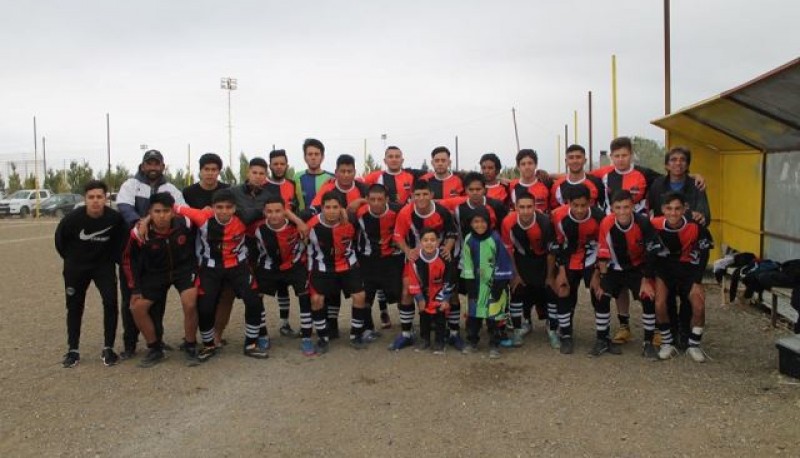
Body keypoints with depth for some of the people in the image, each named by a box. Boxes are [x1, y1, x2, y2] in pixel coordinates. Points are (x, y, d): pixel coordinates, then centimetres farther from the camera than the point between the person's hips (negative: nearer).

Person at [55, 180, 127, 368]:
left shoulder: (115, 218, -22)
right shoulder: (73, 218, -22)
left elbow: (121, 239, 0)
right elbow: (60, 239, 0)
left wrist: (112, 258, 3)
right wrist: (70, 259, 7)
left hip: (103, 264, 0)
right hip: (76, 266, 1)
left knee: (111, 302, -13)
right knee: (74, 307, 8)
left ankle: (108, 349, 1)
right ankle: (73, 350, 23)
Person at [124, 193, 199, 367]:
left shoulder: (185, 224, -24)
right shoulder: (139, 233, -21)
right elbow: (129, 260, -5)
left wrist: (195, 266, 0)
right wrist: (135, 289, -4)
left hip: (184, 269, -2)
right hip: (156, 273, 2)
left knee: (190, 305, -22)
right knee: (137, 307, -7)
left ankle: (190, 346, 1)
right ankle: (155, 349, 11)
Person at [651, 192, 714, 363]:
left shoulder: (696, 228, -21)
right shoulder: (655, 225, -21)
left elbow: (702, 256, -6)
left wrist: (697, 282, -8)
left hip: (687, 269, 1)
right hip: (663, 268, 0)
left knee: (699, 306, -14)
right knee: (659, 305, -20)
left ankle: (694, 346, 10)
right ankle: (667, 344, 3)